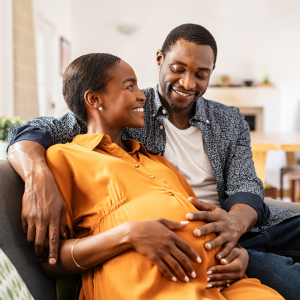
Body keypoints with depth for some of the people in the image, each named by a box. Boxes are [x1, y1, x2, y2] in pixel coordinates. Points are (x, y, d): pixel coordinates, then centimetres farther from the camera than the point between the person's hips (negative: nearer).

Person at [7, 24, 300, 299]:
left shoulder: (231, 122, 10)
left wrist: (236, 221, -28)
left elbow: (245, 185, -2)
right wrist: (40, 179, -33)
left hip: (243, 222, 6)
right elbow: (29, 133, -8)